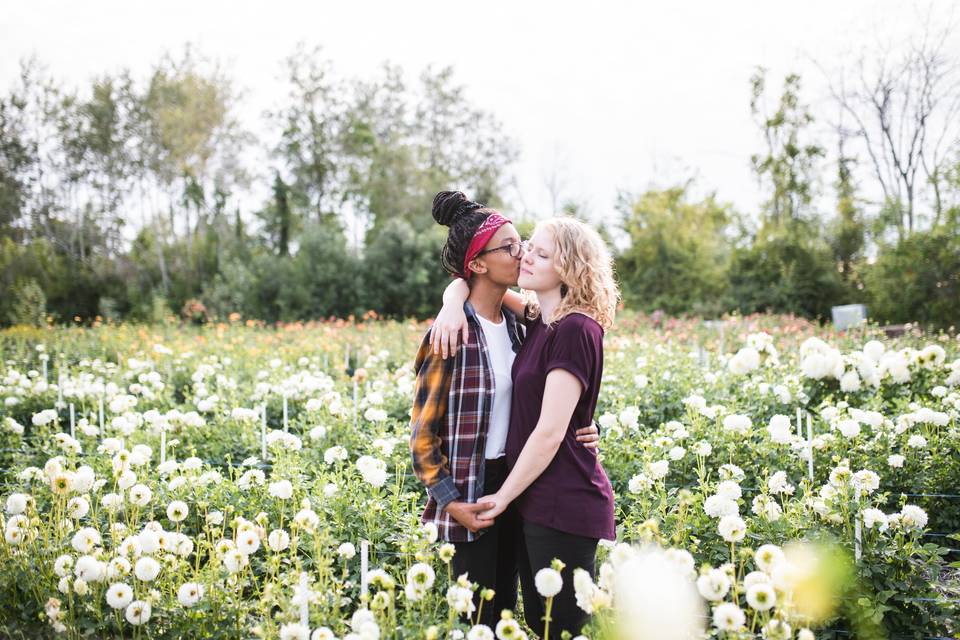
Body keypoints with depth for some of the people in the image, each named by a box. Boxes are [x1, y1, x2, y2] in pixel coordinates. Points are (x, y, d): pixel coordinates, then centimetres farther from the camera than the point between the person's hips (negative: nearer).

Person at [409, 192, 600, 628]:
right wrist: (451, 501, -13)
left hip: (514, 483, 7)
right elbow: (422, 428, -11)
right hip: (472, 492, -7)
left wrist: (577, 431, -2)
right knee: (477, 615, 1)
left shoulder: (514, 325, 6)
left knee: (505, 607, 14)